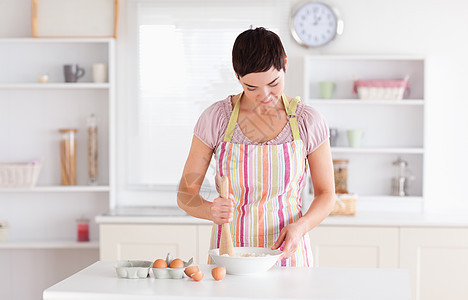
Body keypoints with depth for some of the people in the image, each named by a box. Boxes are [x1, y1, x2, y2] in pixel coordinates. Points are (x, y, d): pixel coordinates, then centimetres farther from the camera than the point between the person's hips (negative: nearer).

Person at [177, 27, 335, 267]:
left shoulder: (308, 121, -2)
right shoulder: (216, 118, -3)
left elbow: (326, 193, 8)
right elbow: (185, 194, 1)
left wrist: (300, 226, -11)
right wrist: (210, 210, -21)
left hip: (286, 252, 0)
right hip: (229, 254, 0)